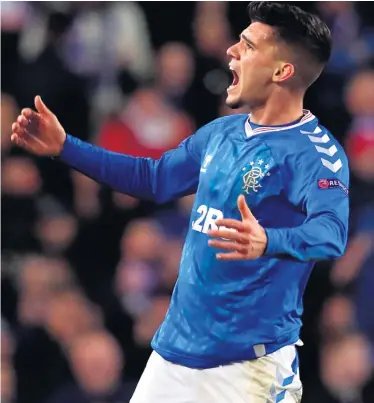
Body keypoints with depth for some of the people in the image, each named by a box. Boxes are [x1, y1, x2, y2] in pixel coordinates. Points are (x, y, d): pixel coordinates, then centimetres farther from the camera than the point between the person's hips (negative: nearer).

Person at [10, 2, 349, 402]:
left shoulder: (314, 153, -15)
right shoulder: (222, 133, 11)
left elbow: (331, 232, -32)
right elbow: (154, 178, 24)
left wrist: (266, 242, -52)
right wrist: (65, 148, 18)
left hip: (250, 363, -7)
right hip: (175, 348, 7)